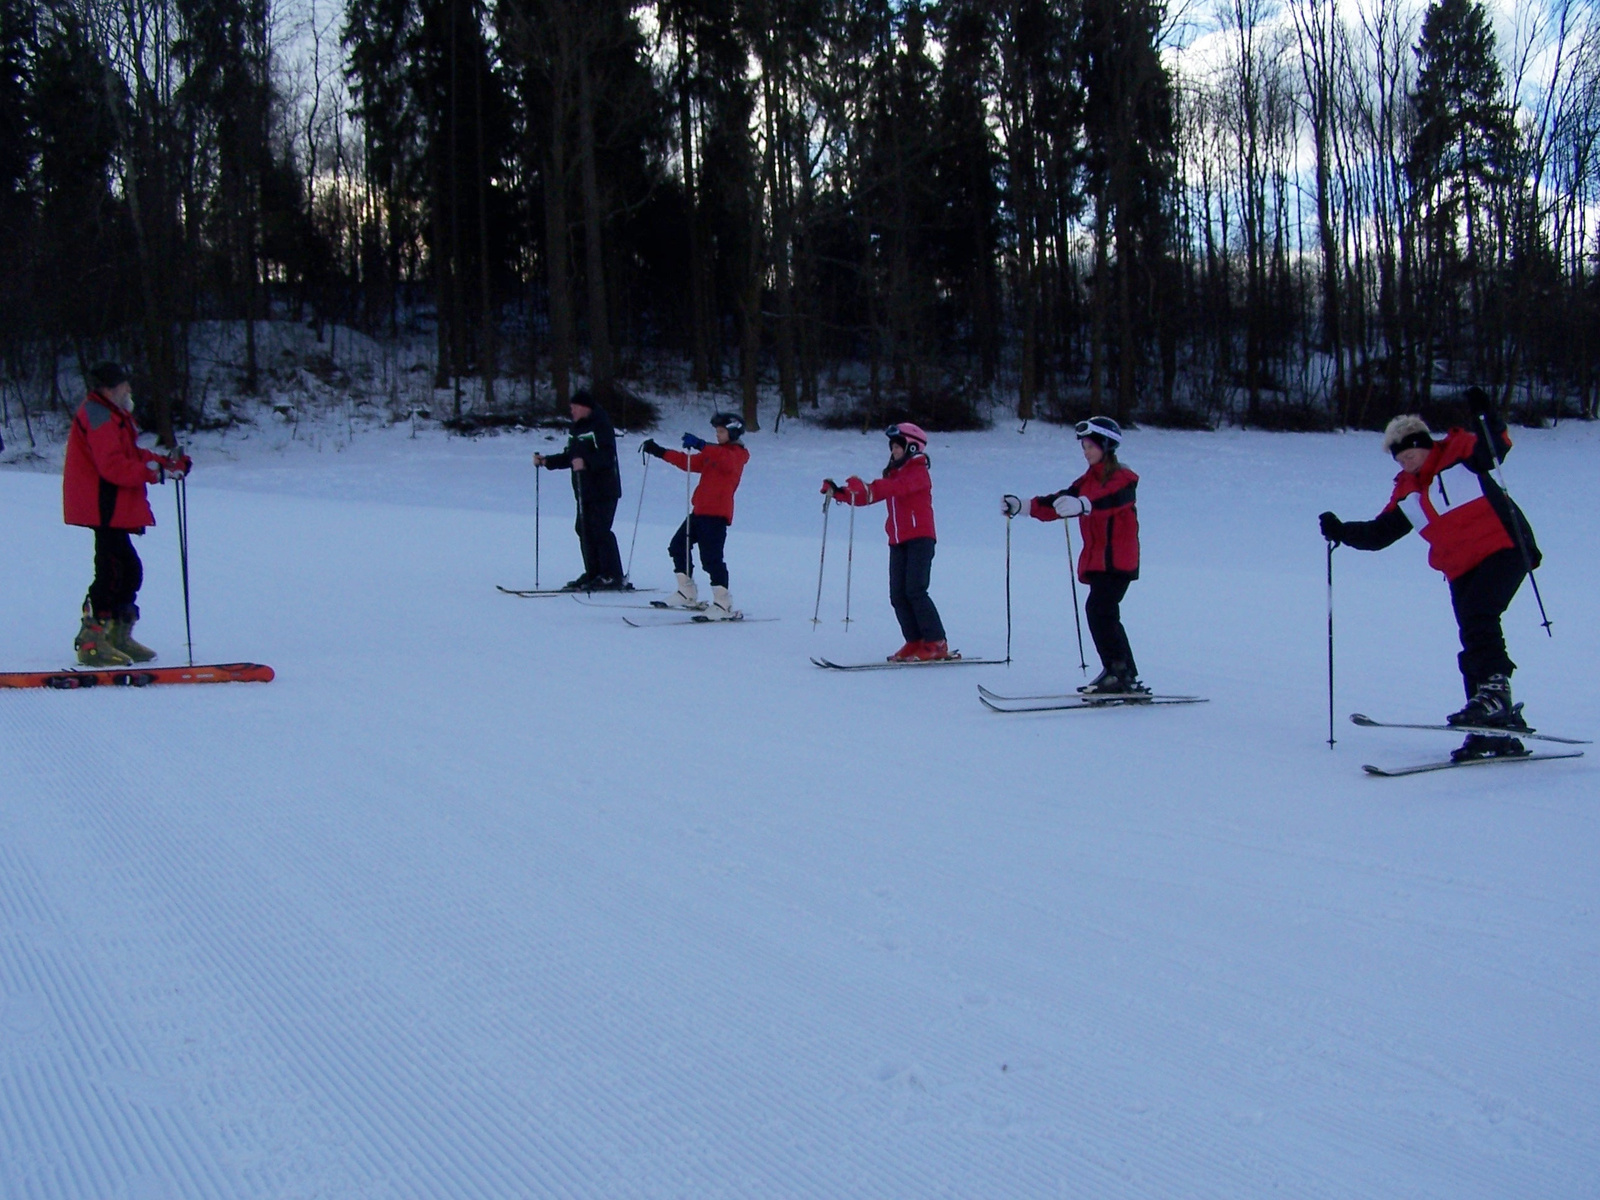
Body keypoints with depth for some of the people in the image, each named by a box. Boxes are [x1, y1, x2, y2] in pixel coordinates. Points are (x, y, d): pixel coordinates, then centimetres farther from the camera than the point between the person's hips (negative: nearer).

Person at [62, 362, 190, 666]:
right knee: (113, 571, -13)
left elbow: (133, 455, 20)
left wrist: (168, 462, 8)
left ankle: (118, 637, 23)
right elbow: (112, 466, -23)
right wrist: (154, 471, -24)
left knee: (128, 571, 14)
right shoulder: (99, 416, -14)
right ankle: (91, 641, -11)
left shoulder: (113, 415, 21)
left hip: (114, 509, 11)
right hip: (104, 508, -11)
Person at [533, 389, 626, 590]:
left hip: (603, 491, -9)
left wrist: (586, 462, -33)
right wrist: (546, 461, 16)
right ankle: (593, 573, 14)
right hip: (585, 491, 9)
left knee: (600, 531, -11)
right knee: (585, 530, 8)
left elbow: (607, 456, -21)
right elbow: (569, 456, 24)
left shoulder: (600, 425, -10)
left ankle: (613, 577, -9)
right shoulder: (577, 428, 19)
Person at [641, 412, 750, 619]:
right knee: (678, 546, 13)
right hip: (700, 510, 10)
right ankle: (688, 594, 19)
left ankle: (723, 603, -16)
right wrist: (660, 452, 19)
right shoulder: (714, 452, 22)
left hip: (717, 513, -10)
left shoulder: (736, 455, -6)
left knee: (711, 557, -16)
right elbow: (690, 463, 24)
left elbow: (725, 460, -30)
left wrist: (700, 445, -43)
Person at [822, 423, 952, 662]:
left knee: (915, 591, -16)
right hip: (898, 542, 8)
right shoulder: (893, 475, 20)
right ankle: (915, 642, 3)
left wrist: (866, 488, -39)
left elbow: (898, 488, -27)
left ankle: (937, 644, -13)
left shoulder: (918, 473, -6)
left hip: (919, 539, -8)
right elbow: (867, 496, 15)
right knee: (898, 595, 0)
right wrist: (838, 493, 3)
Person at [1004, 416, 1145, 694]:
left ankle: (1120, 673, -20)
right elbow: (1059, 502, 14)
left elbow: (1111, 499, -30)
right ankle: (1124, 674, 15)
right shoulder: (1088, 480, 18)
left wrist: (1082, 504, -50)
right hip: (1096, 560, 9)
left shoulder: (1123, 478, -7)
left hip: (1118, 559, -9)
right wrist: (1021, 506, 3)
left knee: (1098, 609, -20)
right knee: (1105, 614, 9)